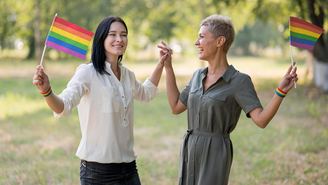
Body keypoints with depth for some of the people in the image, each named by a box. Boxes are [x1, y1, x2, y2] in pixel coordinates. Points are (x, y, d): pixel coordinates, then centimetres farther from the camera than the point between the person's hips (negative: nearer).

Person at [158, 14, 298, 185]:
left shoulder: (240, 81, -10)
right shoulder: (198, 76, 9)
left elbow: (261, 120, -17)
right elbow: (176, 107, 18)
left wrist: (281, 91, -31)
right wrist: (168, 67, 17)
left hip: (215, 157, -7)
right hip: (190, 153, 7)